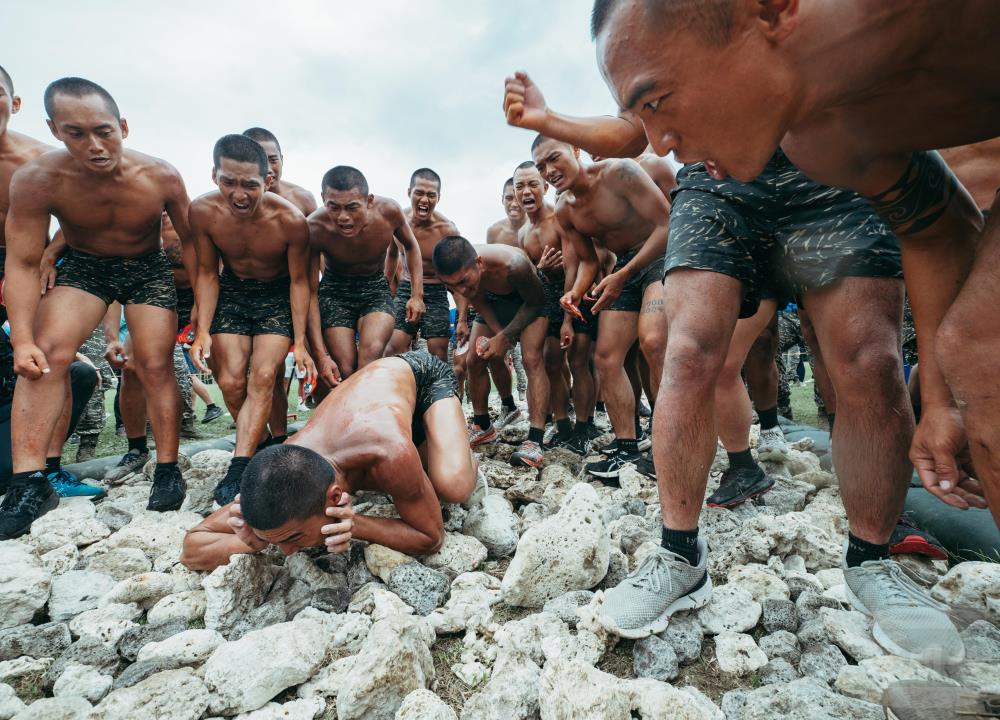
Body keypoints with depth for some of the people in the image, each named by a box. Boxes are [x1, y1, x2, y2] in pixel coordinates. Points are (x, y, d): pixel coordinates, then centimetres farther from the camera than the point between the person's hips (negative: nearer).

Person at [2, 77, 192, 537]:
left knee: (155, 365, -8)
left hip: (148, 269, 0)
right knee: (46, 354, -17)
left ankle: (168, 470, 3)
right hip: (83, 267, 1)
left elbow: (192, 241, -7)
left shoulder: (160, 177, -21)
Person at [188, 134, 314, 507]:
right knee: (230, 382, -6)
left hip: (277, 296, -2)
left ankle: (238, 470, -12)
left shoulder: (291, 220, -26)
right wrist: (203, 330, -14)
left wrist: (300, 343, -15)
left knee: (262, 378, -14)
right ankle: (260, 450, 13)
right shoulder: (203, 211, -18)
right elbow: (207, 273, -5)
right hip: (231, 292, 3)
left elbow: (299, 281, -14)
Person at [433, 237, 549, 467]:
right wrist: (499, 334, -19)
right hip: (492, 300, 5)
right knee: (473, 361, 1)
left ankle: (535, 442, -25)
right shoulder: (454, 274, -28)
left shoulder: (513, 264, -42)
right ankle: (483, 427, 20)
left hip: (529, 299, -5)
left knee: (532, 359, -23)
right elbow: (478, 303, -8)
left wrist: (505, 338, -25)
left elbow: (536, 302, -23)